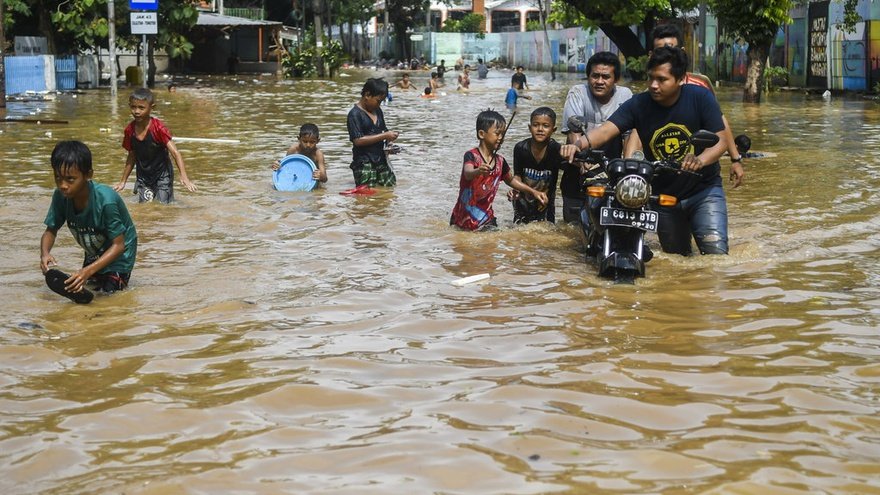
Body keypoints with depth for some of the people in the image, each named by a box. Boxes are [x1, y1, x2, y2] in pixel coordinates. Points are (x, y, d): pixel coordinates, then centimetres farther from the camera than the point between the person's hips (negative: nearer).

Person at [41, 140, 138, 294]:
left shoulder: (106, 201, -36)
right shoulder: (61, 196, -21)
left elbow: (118, 245, -30)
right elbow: (51, 231, -8)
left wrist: (88, 271, -42)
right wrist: (44, 253, -31)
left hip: (117, 253, -6)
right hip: (94, 254, 6)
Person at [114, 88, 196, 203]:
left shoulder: (158, 128, -20)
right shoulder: (130, 130, -6)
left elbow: (175, 153, -26)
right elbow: (132, 156, 9)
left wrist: (184, 177, -38)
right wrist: (122, 181, 13)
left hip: (162, 175, -4)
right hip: (143, 177, 4)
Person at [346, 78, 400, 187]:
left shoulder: (377, 110, 13)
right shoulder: (355, 114, -10)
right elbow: (357, 140, -18)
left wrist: (390, 135, 2)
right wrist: (384, 136, -17)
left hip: (381, 159, 7)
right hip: (363, 162, -7)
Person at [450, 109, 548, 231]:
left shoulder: (500, 161, 1)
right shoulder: (471, 156, -17)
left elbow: (510, 179, 20)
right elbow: (468, 174, -37)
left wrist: (533, 192, 16)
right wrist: (478, 171, -60)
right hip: (463, 217, -4)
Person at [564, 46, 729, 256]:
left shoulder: (700, 97, -13)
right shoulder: (638, 104, -11)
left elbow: (720, 140, -17)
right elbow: (607, 130, -22)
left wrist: (700, 160, -38)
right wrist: (581, 143, -44)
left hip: (704, 189, -2)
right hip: (663, 195, 3)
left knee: (716, 252, -17)